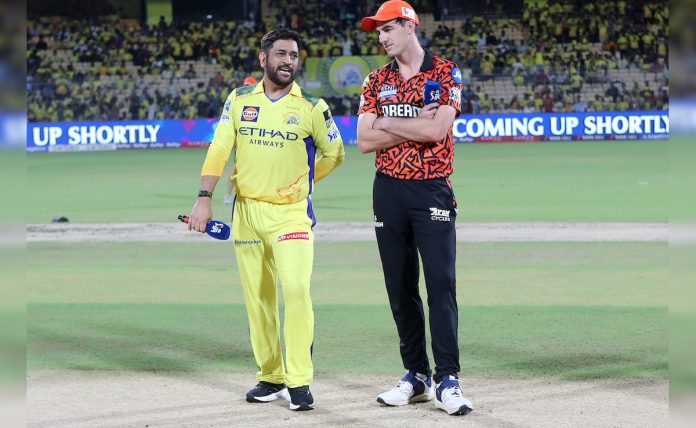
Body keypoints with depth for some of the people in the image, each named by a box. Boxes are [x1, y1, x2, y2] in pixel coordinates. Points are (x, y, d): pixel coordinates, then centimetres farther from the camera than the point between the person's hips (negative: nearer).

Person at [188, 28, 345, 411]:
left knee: (296, 287, -19)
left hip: (291, 213, -3)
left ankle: (298, 381, -15)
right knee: (257, 297, 6)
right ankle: (271, 377, 17)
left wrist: (298, 184, 9)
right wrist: (204, 199, -9)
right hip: (246, 211, 3)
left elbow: (334, 154, 9)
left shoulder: (311, 107, -1)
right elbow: (218, 150, 0)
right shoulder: (239, 100, 5)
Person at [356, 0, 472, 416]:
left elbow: (438, 130, -16)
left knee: (441, 282, -11)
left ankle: (447, 380, -9)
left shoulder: (445, 73, -2)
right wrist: (415, 125, -9)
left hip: (431, 191, -5)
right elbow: (365, 141, 0)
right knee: (400, 288, 7)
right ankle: (416, 376, 15)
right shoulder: (377, 81, 11)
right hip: (388, 191, 5)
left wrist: (388, 123, -5)